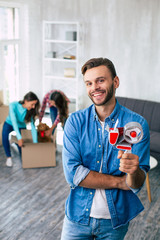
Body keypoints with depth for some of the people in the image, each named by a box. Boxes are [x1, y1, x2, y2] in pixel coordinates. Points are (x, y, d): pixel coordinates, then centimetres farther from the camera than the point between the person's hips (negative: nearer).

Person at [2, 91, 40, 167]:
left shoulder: (30, 111, -24)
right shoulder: (13, 105, -33)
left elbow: (33, 127, -24)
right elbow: (14, 122, -40)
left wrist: (35, 143, -28)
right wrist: (19, 137, -47)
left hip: (21, 126, 2)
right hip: (9, 124, -2)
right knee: (5, 134, -33)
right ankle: (8, 157, -16)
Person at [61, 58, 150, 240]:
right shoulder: (75, 121, -8)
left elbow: (137, 185, -14)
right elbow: (72, 173, -17)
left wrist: (133, 171, -37)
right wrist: (120, 182, -17)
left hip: (116, 218, 0)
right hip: (78, 215, 0)